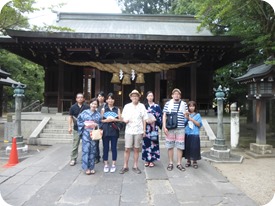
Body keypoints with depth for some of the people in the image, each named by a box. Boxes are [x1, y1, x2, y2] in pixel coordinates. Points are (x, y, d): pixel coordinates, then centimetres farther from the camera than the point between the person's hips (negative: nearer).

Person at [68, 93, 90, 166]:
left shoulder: (87, 107, -1)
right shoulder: (73, 107, 2)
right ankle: (73, 159, 15)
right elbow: (70, 117, 4)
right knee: (75, 145, 4)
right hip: (76, 128, 0)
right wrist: (70, 127, -2)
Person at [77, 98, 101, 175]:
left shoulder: (98, 114, 10)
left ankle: (91, 167, 16)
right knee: (86, 149, -3)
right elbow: (79, 121, 4)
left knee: (92, 150, 5)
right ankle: (86, 168, 7)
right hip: (86, 133, -2)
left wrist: (96, 125, -10)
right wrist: (84, 125, -10)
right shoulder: (84, 112, 5)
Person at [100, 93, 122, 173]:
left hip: (114, 131, 0)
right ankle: (106, 165, 16)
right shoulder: (103, 109, 7)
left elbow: (120, 120, 4)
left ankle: (113, 165, 15)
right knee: (105, 148, 5)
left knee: (114, 148, 4)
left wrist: (114, 119, -13)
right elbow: (100, 120, 5)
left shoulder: (117, 109, 7)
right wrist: (106, 120, -13)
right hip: (105, 131, 0)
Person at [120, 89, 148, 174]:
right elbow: (123, 117, 11)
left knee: (136, 149, 8)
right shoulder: (127, 106, 6)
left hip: (138, 131, 0)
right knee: (127, 149, 1)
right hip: (129, 130, 0)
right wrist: (125, 120, -13)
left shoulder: (142, 106, 4)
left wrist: (144, 130, 2)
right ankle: (125, 166, 14)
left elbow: (144, 119, 5)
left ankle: (135, 166, 20)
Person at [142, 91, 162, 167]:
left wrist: (154, 120, -13)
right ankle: (147, 160, 12)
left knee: (153, 143, -1)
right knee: (146, 143, 2)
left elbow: (160, 117, 2)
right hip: (146, 127, 1)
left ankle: (152, 160, 9)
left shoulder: (157, 106, 4)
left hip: (154, 127, -1)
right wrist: (146, 121, -11)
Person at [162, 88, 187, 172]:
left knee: (180, 146, 4)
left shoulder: (184, 104, 7)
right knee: (170, 146, 6)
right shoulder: (168, 103, 4)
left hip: (181, 128, 1)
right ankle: (170, 163, 18)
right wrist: (164, 127, -5)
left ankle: (179, 163, 17)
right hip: (170, 128, -1)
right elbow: (164, 116, 2)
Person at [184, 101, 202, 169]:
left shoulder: (197, 115, 3)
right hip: (187, 134, 2)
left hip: (195, 134, -2)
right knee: (187, 147, 6)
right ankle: (188, 161, 19)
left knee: (194, 148, 0)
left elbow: (199, 124, -4)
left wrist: (191, 119, -11)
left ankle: (195, 162, 13)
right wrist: (186, 118, -12)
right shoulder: (186, 114, 8)